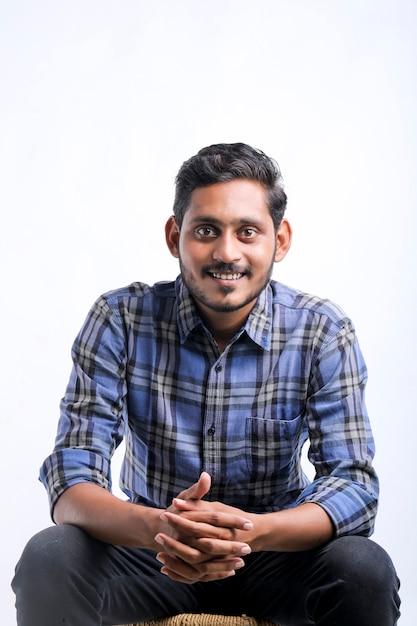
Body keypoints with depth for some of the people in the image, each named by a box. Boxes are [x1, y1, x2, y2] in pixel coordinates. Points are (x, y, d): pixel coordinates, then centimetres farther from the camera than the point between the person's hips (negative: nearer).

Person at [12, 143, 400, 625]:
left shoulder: (322, 333, -12)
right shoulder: (120, 320, -13)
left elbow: (353, 486, -18)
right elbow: (71, 481, -18)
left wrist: (251, 530, -39)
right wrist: (155, 527, -41)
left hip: (276, 548, 1)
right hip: (153, 550, 0)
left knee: (366, 572, -29)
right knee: (47, 560, -28)